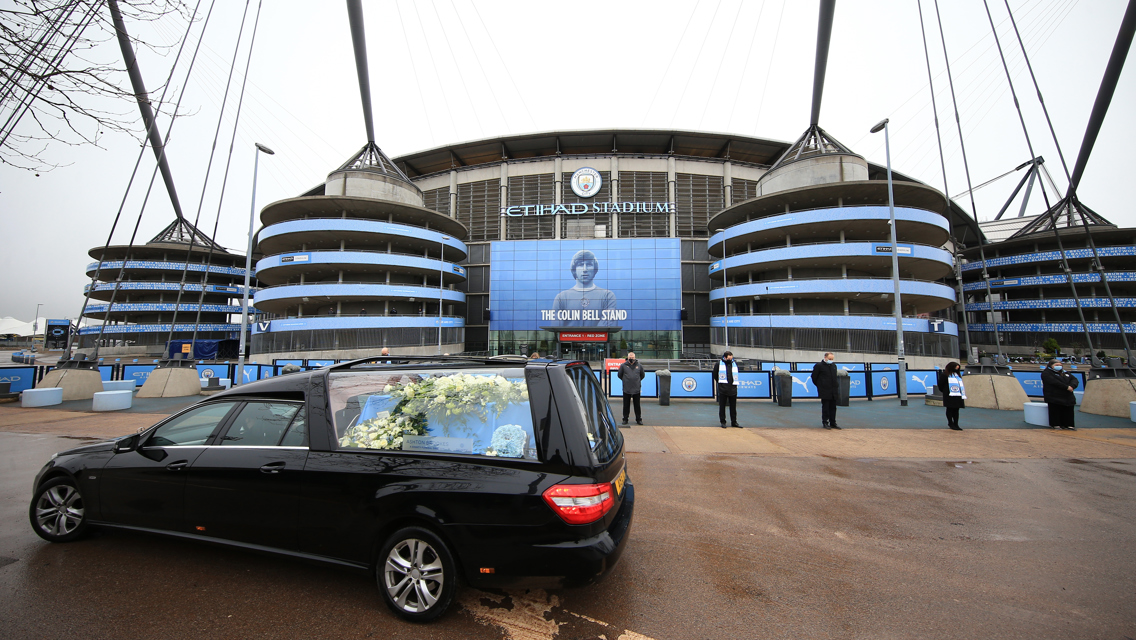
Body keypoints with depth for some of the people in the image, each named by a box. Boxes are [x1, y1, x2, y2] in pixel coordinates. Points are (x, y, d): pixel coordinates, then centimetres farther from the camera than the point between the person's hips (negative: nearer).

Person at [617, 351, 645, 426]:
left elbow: (642, 375, 20)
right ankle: (625, 419, 17)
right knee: (626, 405, 7)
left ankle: (639, 419, 17)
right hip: (626, 389, -1)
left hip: (636, 389, 1)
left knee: (637, 405, 7)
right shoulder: (623, 365, 0)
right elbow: (619, 375, 11)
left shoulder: (639, 366, 5)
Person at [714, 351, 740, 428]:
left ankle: (734, 422, 18)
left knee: (733, 406, 8)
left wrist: (733, 382, 16)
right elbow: (715, 375, 10)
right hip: (723, 389, -3)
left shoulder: (735, 364, 11)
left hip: (733, 389, 3)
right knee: (722, 406, 3)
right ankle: (723, 422, 11)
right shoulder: (719, 364, 1)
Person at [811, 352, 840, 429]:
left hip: (833, 391, 6)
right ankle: (825, 423, 8)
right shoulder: (819, 365, -7)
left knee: (833, 407, 9)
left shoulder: (834, 365, 13)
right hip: (825, 391, -6)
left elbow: (835, 377, 22)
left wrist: (836, 387, 15)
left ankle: (833, 423, 17)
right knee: (825, 407, -1)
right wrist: (819, 385, 2)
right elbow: (814, 377, -3)